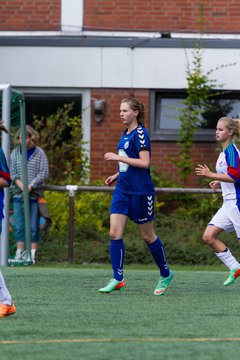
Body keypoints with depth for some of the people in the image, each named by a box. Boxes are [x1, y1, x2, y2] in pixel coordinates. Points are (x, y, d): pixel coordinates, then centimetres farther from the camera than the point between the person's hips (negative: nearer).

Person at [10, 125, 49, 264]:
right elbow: (13, 173, 6)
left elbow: (44, 173, -3)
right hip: (18, 195, 2)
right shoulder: (15, 153, 9)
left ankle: (33, 254, 2)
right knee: (19, 226, 1)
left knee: (34, 226, -1)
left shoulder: (39, 153, 2)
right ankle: (19, 253, 5)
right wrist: (21, 185, -12)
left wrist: (30, 186, -12)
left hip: (34, 195, -2)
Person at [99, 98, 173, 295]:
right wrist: (117, 175, 14)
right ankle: (118, 279, -3)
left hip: (141, 192, -8)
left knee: (147, 235, 4)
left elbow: (144, 163, -22)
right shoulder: (125, 134, 13)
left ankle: (166, 274, 21)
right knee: (115, 233, -5)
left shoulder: (140, 133, -13)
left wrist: (118, 158, -20)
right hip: (122, 190, 8)